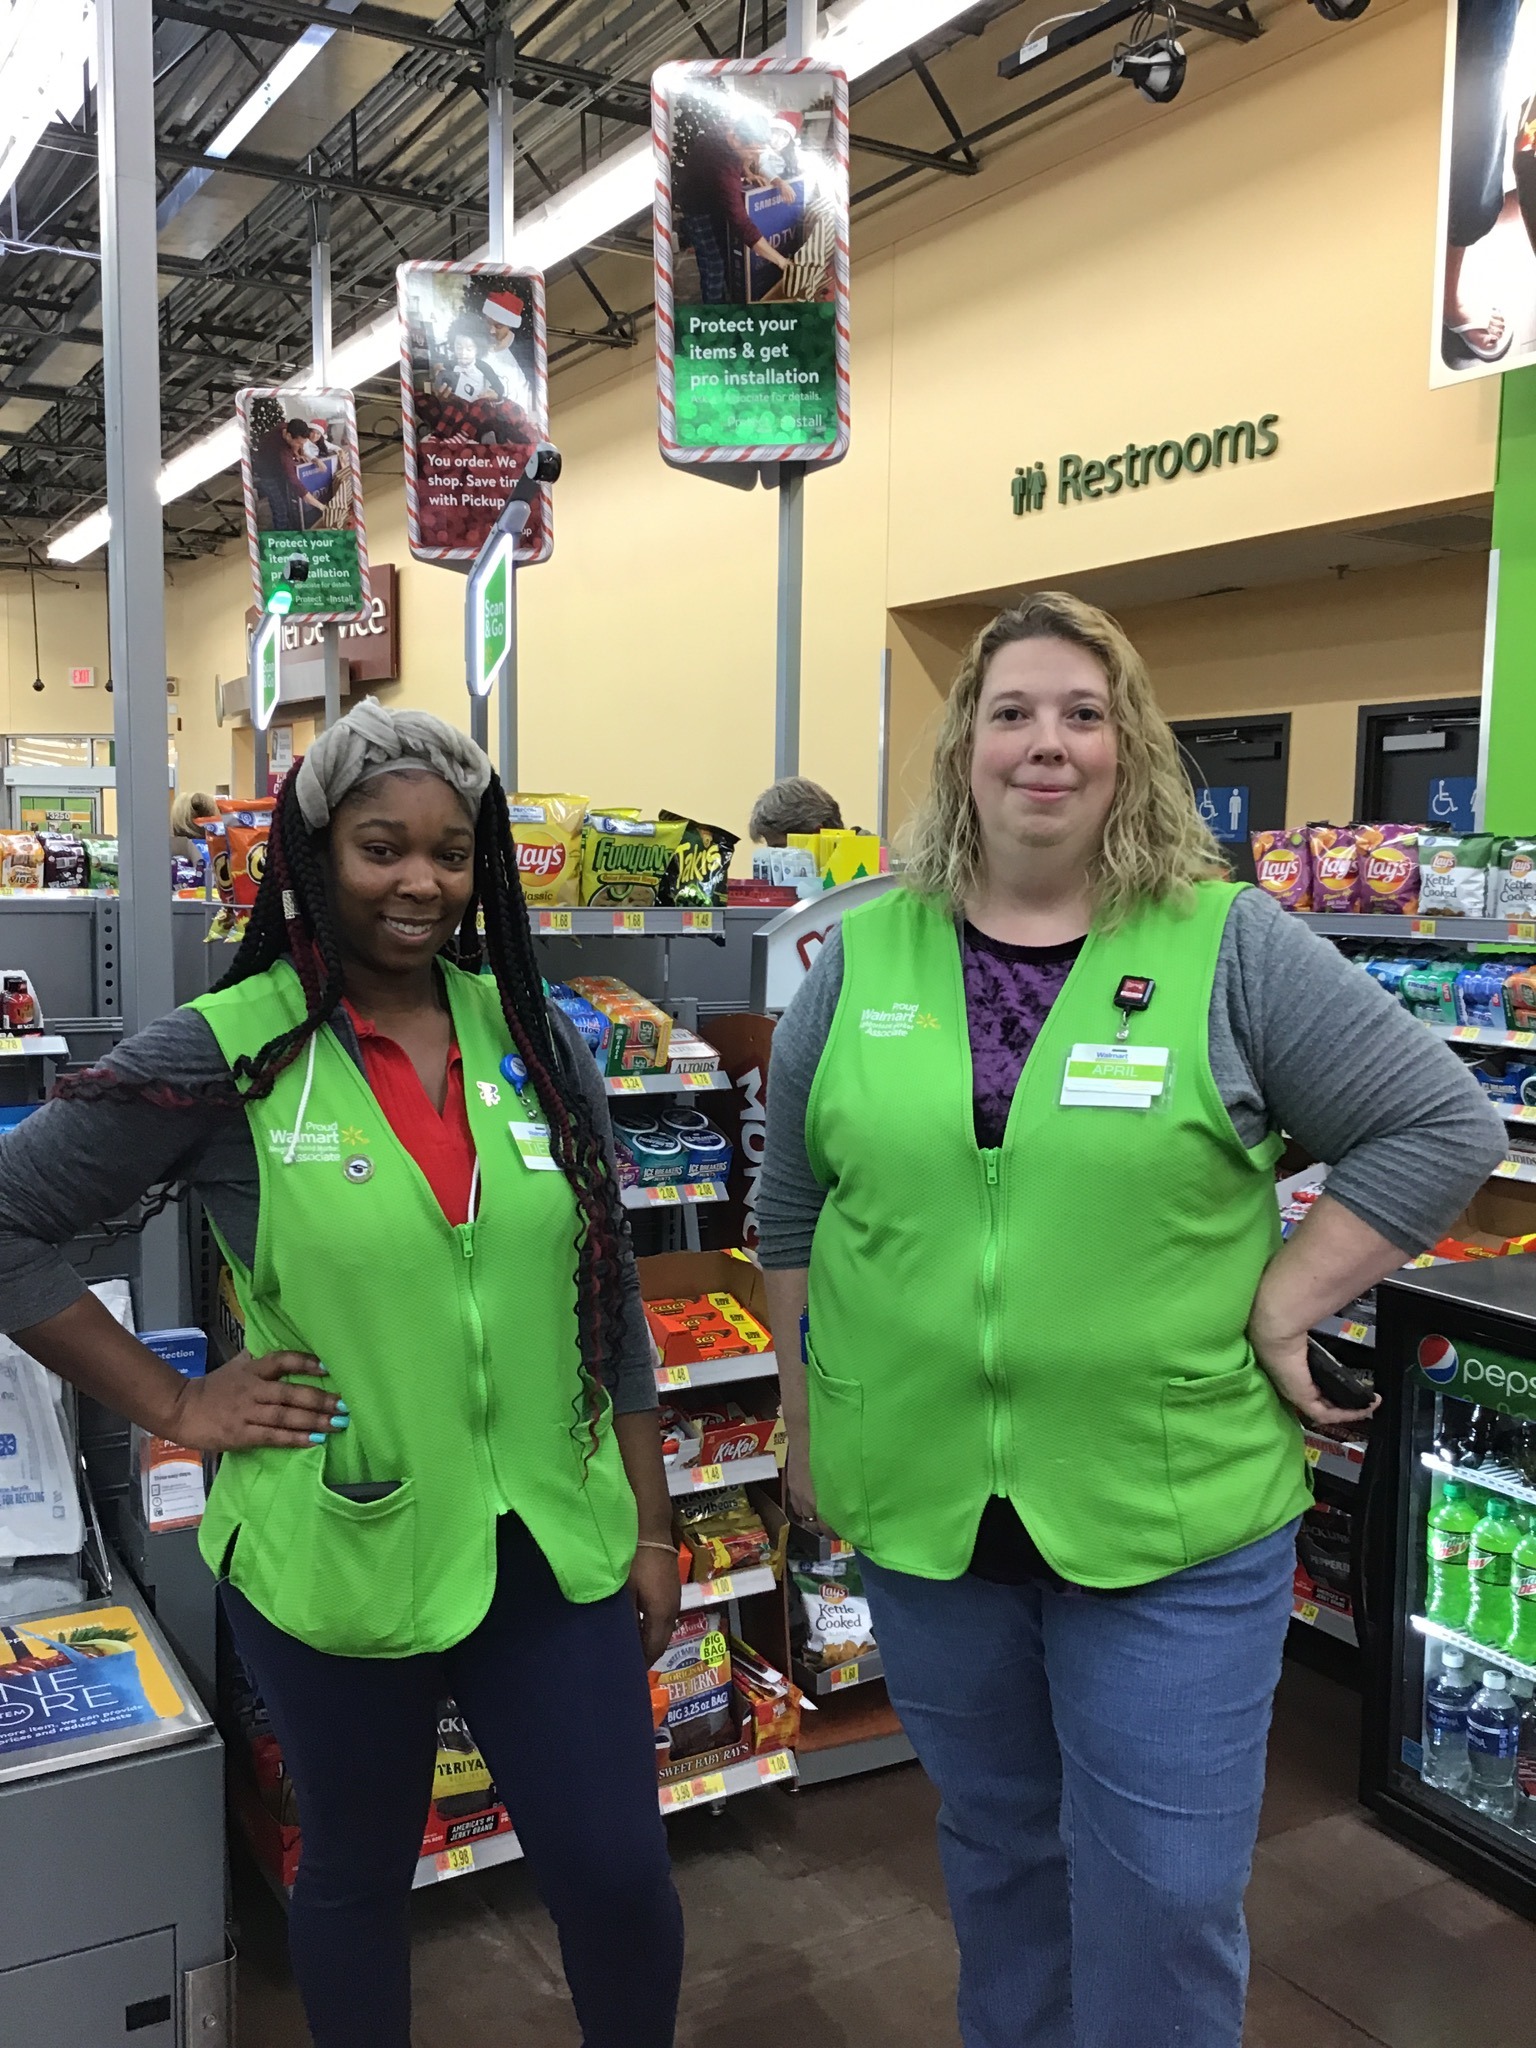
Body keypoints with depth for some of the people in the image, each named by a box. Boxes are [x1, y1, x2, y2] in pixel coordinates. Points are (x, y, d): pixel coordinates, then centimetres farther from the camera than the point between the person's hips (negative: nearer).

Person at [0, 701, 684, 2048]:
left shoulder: (536, 1043, 1)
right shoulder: (225, 1055, -10)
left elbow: (610, 1303, 6)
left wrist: (652, 1528, 8)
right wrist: (175, 1407, -7)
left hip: (553, 1544, 3)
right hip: (337, 1552, -2)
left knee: (619, 1878, 11)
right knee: (358, 1877, 19)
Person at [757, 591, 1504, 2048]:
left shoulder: (1231, 947, -7)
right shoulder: (863, 956, 1)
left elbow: (1443, 1129, -4)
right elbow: (793, 1205, 9)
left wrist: (1282, 1309, -10)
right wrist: (806, 1422, 10)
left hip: (1177, 1517, -2)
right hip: (919, 1505, 3)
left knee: (1166, 1895, 9)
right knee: (994, 1848, 22)